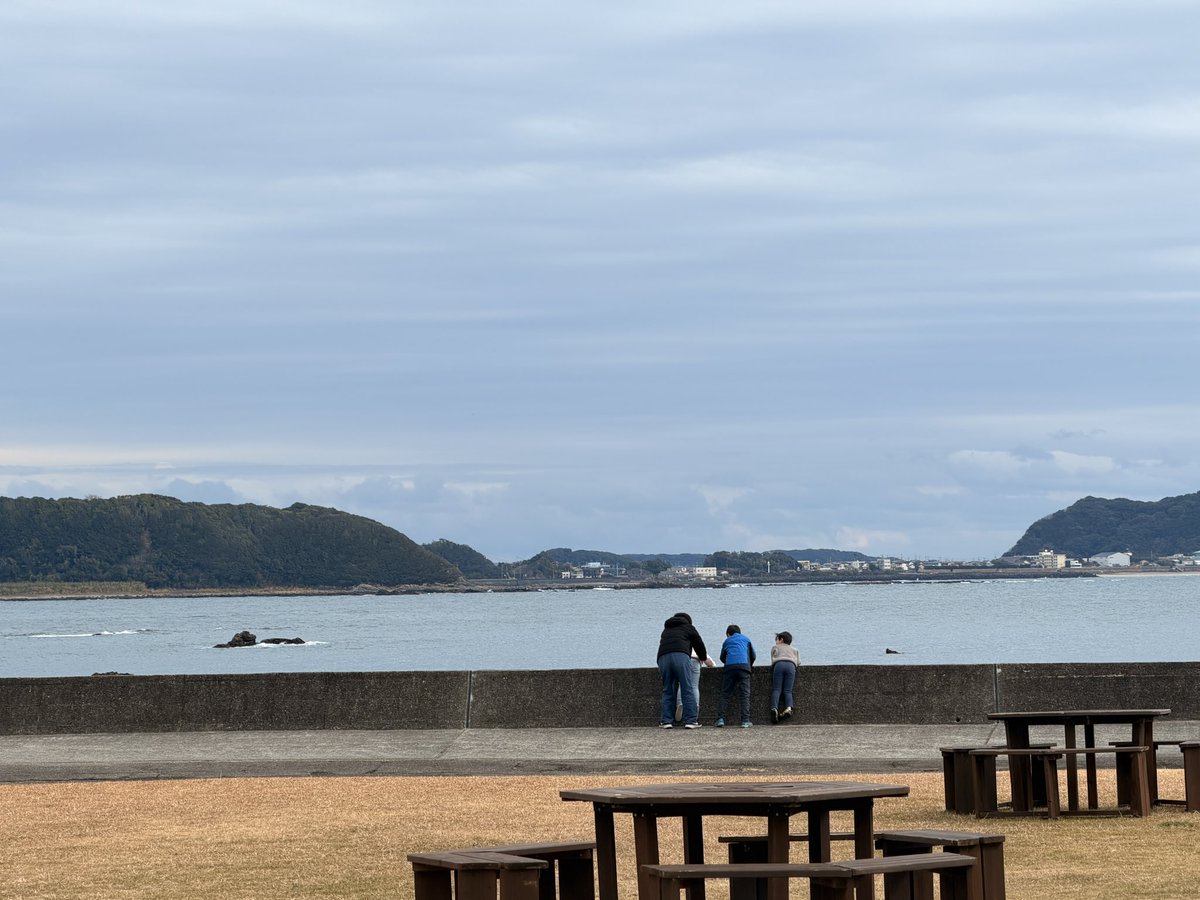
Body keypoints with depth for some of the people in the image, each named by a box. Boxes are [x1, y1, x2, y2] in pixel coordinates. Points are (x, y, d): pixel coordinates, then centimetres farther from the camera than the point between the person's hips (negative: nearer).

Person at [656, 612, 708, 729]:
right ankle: (690, 720, -9)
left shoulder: (666, 630, 35)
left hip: (663, 657, 4)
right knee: (687, 689, -3)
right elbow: (699, 645, 26)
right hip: (681, 656, -4)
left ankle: (666, 720, 2)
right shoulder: (688, 628, 23)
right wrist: (703, 658, 44)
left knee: (667, 690, 9)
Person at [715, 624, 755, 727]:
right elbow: (753, 655, 29)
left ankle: (720, 718, -8)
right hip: (744, 666, -1)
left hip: (730, 667, 1)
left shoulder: (727, 641, 25)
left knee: (725, 695, 4)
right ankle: (745, 721, -13)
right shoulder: (746, 639, 24)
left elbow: (722, 658, 29)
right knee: (744, 695, -2)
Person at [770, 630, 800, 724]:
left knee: (776, 690, -9)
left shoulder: (775, 648, 28)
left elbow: (773, 660, 19)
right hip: (791, 666, 2)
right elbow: (798, 662, 26)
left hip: (779, 665, -2)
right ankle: (788, 707, -32)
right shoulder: (794, 650, 35)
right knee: (787, 691, -3)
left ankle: (774, 708, -34)